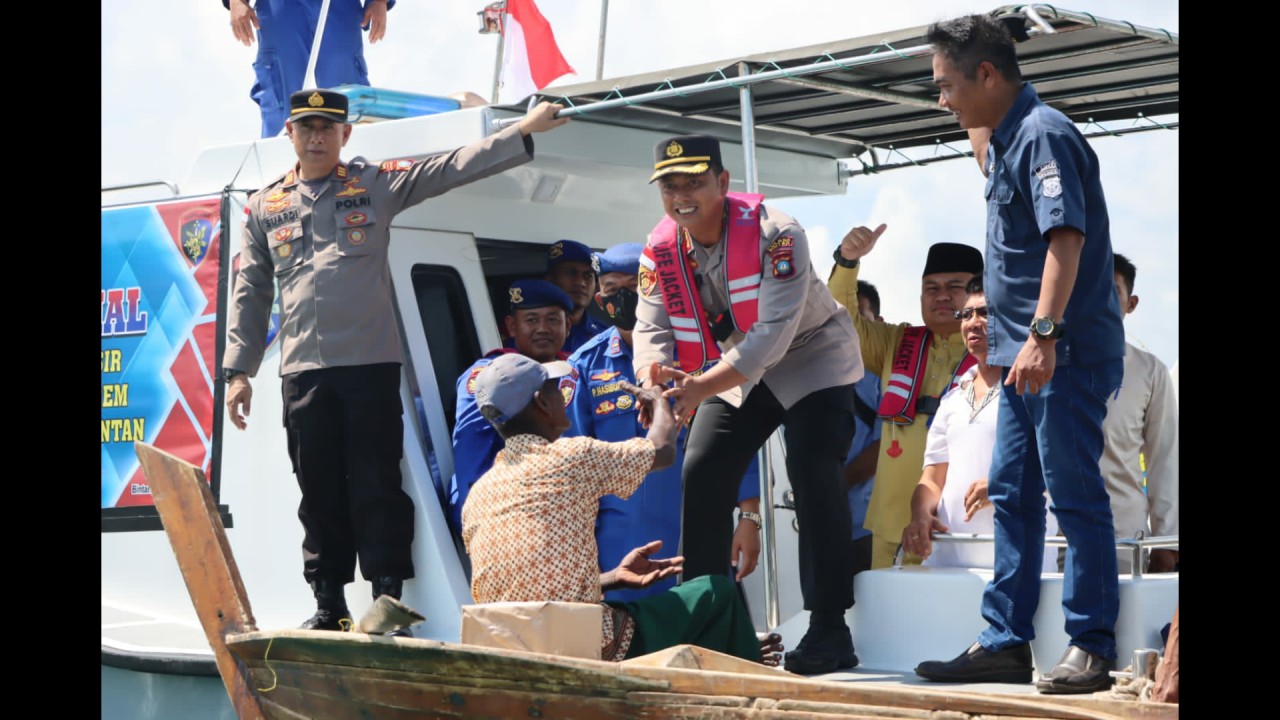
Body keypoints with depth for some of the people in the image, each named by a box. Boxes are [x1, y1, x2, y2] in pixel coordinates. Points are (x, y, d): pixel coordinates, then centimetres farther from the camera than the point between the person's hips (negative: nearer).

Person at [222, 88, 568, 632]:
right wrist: (238, 370, 8)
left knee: (377, 487, -2)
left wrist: (525, 130, -8)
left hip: (371, 366, -2)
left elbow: (453, 168, 0)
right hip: (302, 372, 2)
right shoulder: (265, 207, 13)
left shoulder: (376, 185, 6)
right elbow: (250, 293, 14)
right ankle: (329, 604, 15)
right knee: (320, 492, 6)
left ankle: (387, 601, 3)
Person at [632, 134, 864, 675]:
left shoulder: (776, 235, -30)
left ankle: (830, 631, -16)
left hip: (809, 360, -6)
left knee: (812, 475, -21)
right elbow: (650, 328, -16)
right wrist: (654, 381, -40)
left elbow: (772, 334, -37)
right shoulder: (660, 250, -12)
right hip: (735, 369, 6)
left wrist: (702, 386, -48)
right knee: (701, 478, -2)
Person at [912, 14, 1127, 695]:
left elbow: (1067, 235, -25)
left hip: (1066, 353, -11)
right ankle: (1005, 642, 16)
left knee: (1074, 493, -6)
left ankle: (1092, 647, -1)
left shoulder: (1042, 133, -14)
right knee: (1011, 494, 11)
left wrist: (1043, 331, -31)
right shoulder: (1007, 138, 16)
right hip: (1028, 355, 11)